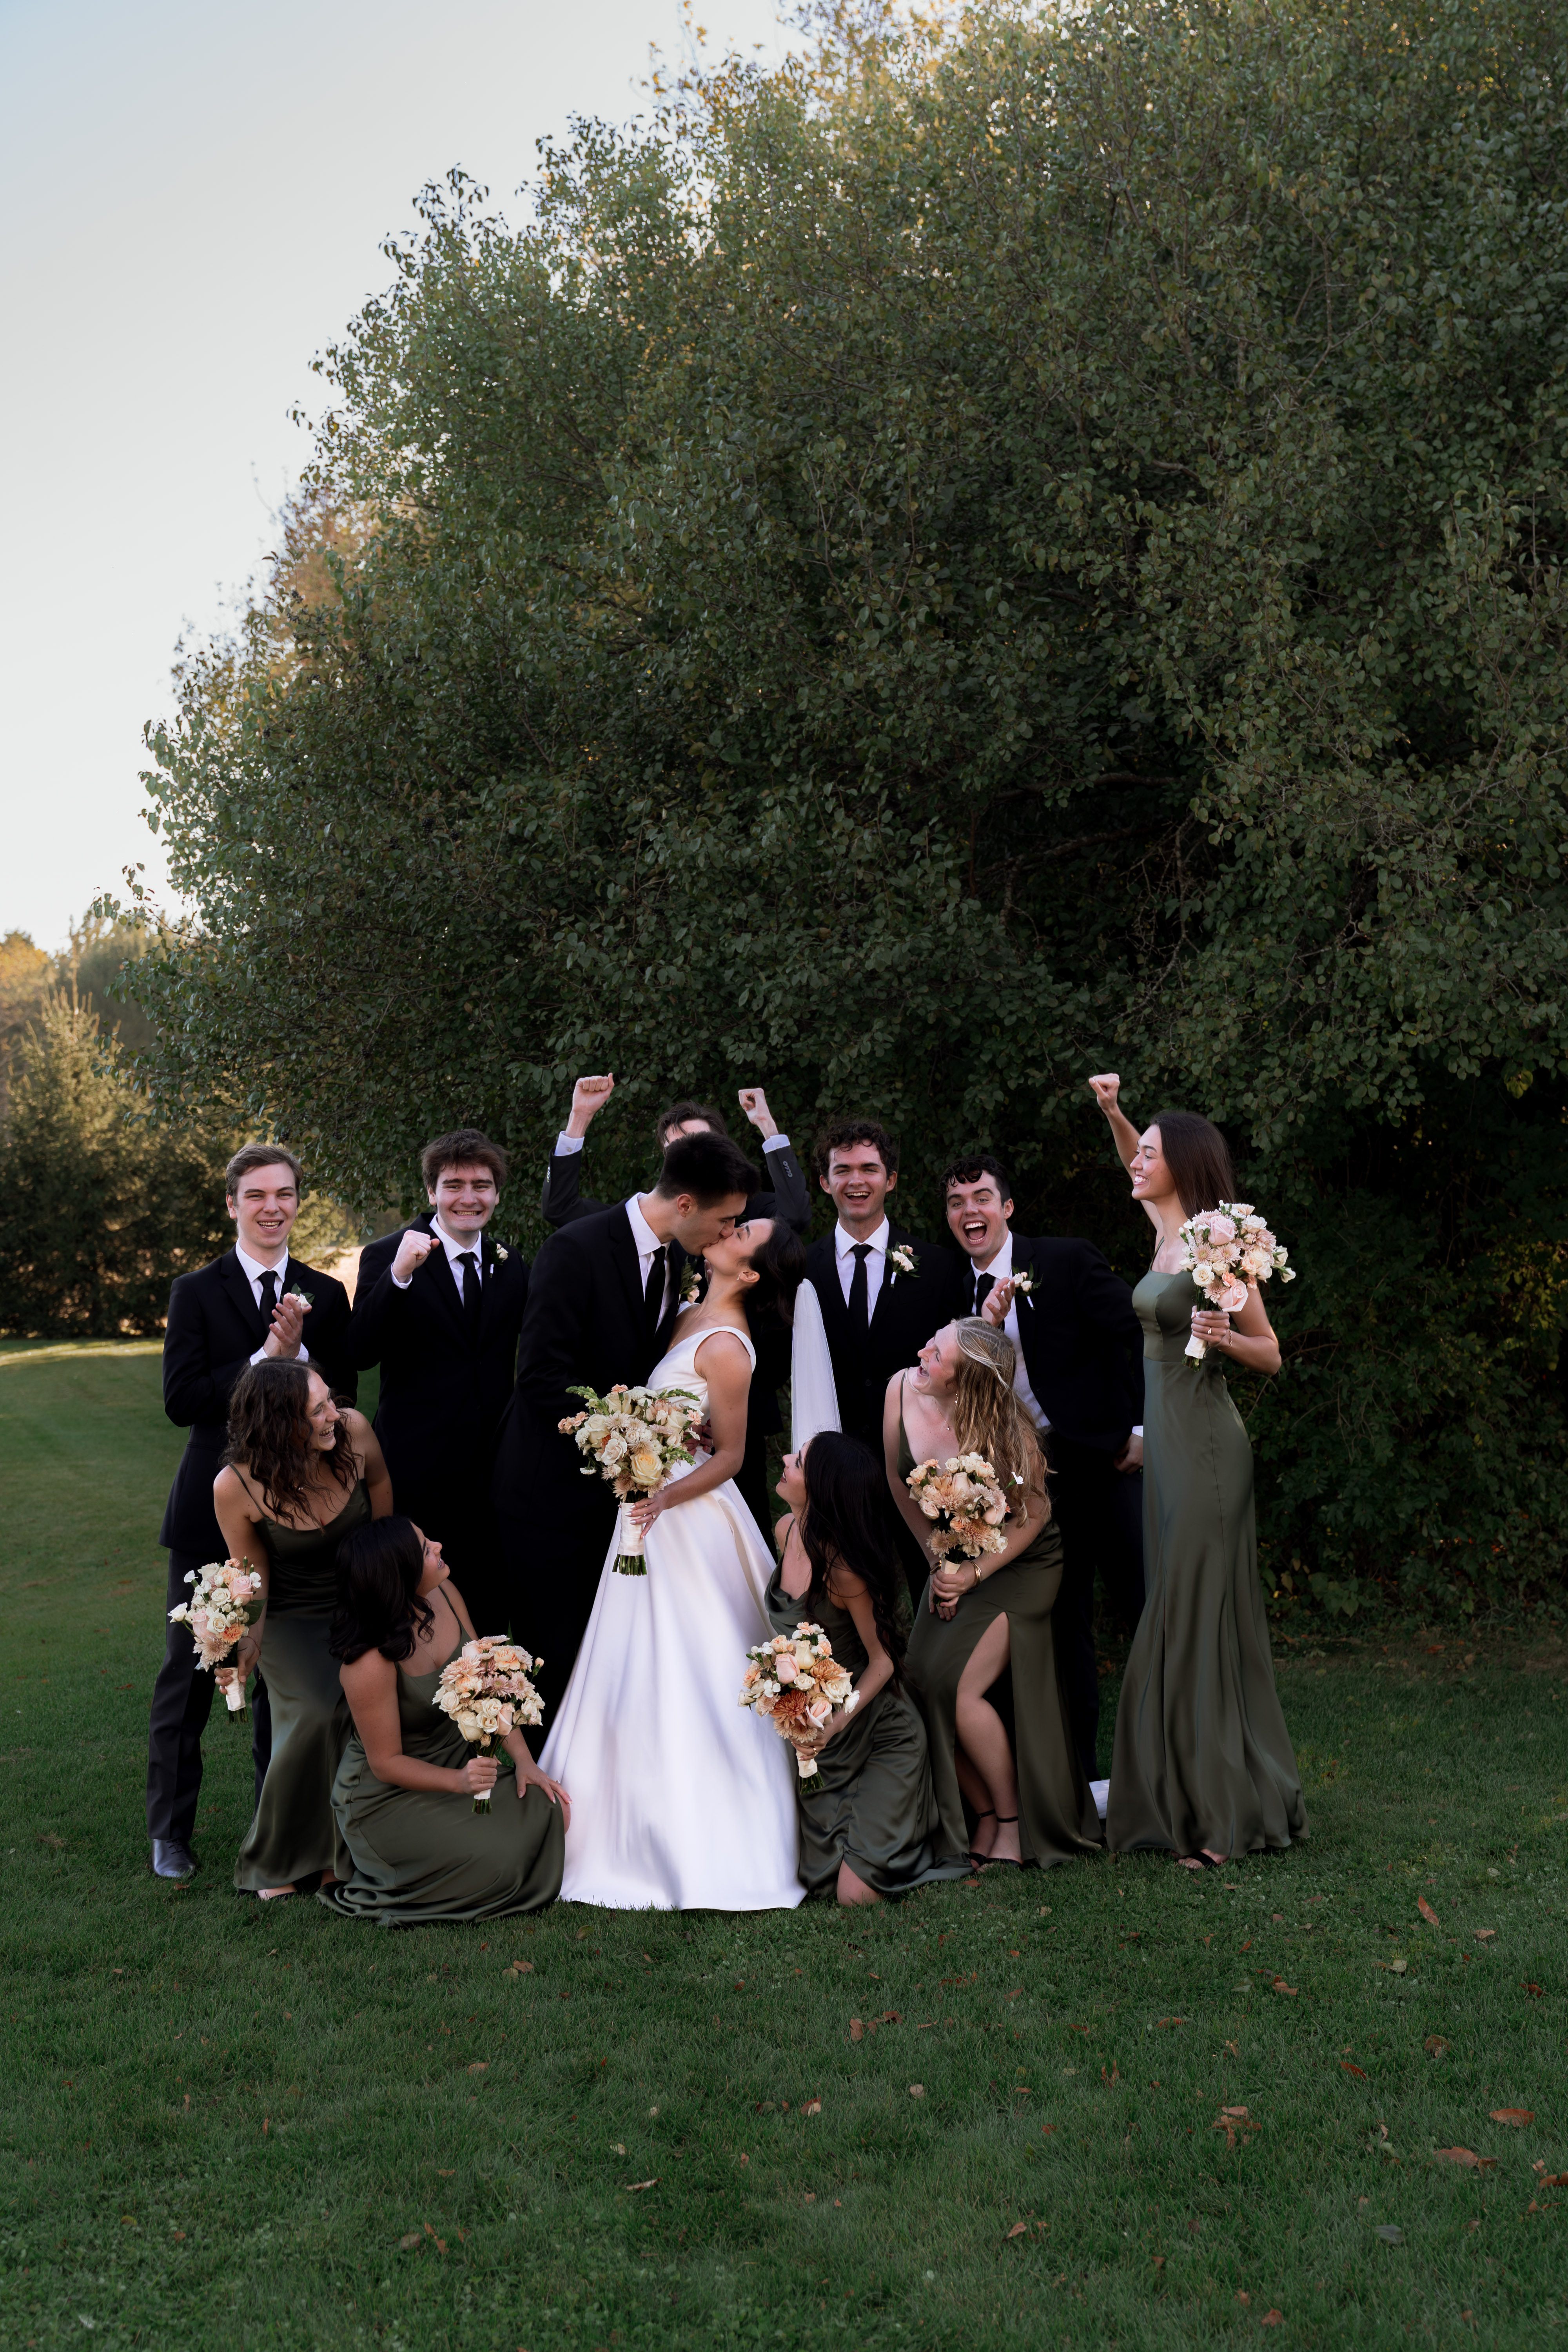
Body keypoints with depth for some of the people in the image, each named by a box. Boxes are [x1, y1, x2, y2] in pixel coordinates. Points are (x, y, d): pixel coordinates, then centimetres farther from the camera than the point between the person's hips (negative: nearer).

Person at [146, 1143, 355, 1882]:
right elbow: (180, 1400, -12)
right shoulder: (196, 1291, -2)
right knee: (188, 1676, 5)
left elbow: (343, 1398, -1)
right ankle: (170, 1833, 18)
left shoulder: (325, 1295, 5)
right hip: (212, 1510, -2)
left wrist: (298, 1354, -17)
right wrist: (264, 1357, -20)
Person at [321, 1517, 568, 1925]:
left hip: (461, 1760, 8)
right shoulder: (370, 1664, -31)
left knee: (552, 1814, -6)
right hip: (389, 1795, -7)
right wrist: (458, 1782, -32)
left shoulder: (444, 1594, -10)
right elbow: (386, 1763, -19)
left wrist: (522, 1759, -8)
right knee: (498, 1862, -21)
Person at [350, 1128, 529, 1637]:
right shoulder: (387, 1256, -7)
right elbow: (361, 1354, -19)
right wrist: (398, 1275, -30)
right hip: (417, 1474, -4)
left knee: (489, 1616, 11)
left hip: (492, 1472, 4)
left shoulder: (511, 1267, 8)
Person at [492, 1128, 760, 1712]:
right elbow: (541, 1376, -22)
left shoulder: (673, 1258, 5)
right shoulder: (577, 1250, -19)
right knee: (552, 1649, 2)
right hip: (553, 1488, -6)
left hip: (618, 1483, 7)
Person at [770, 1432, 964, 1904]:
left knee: (856, 1895, -10)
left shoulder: (845, 1569, -30)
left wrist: (836, 1723, -31)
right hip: (819, 1728, 7)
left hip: (877, 1736, -7)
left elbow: (883, 1659, -18)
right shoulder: (787, 1530, -7)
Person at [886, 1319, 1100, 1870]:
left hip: (1021, 1564, -5)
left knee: (955, 1685, -18)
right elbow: (899, 1481, 2)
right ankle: (985, 1817, 10)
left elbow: (1033, 1515, -13)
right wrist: (938, 1560, -1)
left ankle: (1013, 1820, 2)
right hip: (954, 1562, 5)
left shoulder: (1004, 1429, -27)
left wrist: (975, 1575, -18)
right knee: (921, 1681, -9)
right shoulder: (902, 1390, -14)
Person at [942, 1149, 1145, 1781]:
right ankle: (1077, 1770, 19)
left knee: (1143, 1604, 0)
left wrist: (1142, 1426, -11)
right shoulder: (958, 1289, 7)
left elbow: (1139, 1337, -8)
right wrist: (985, 1323, -15)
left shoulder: (1068, 1260, -6)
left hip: (1097, 1458, -4)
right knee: (1062, 1621, 11)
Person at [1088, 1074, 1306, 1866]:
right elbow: (1140, 1170, 31)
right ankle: (1184, 1795, 18)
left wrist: (1222, 1335, -26)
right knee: (1171, 1615, 10)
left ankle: (1223, 1812, -1)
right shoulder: (1168, 1235, 10)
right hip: (1166, 1440, 8)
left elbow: (1270, 1355, -8)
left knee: (1199, 1615, -6)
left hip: (1203, 1444, -8)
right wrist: (1111, 1112, 17)